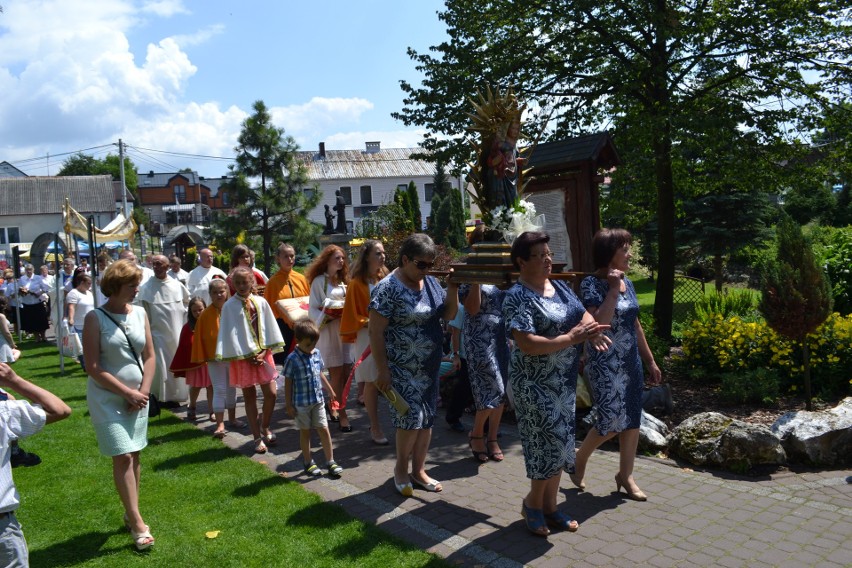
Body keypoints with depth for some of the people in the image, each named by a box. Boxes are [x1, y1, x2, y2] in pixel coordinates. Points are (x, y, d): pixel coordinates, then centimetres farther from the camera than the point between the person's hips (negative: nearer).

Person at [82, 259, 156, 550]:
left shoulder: (140, 313, 2)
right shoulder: (95, 318, -12)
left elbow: (149, 357, 6)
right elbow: (93, 367, -14)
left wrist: (142, 392, -5)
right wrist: (127, 392, -13)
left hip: (138, 397, 5)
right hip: (107, 398, -5)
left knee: (134, 455, 10)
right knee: (122, 457, -8)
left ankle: (131, 514, 24)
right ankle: (137, 523, -2)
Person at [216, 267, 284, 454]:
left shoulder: (261, 302, 1)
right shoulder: (229, 306, -7)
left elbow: (269, 328, 4)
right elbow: (229, 334, -7)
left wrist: (264, 352, -6)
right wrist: (248, 356, -9)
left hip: (263, 355, 2)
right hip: (243, 357, -2)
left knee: (271, 393, 0)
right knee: (250, 397, 6)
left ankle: (265, 427, 26)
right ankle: (257, 438, 16)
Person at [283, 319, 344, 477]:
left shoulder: (317, 353, 1)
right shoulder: (292, 359, -15)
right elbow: (288, 383, -10)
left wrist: (330, 391, 20)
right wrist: (289, 405, -9)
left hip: (318, 400, 4)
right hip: (301, 403, -4)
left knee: (324, 430, 5)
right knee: (305, 432, 10)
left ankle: (330, 462, 13)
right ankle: (308, 463, 24)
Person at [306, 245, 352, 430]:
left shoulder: (343, 280, 14)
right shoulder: (319, 281, -4)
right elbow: (313, 310, -8)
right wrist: (329, 316, -19)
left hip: (344, 330, 6)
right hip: (328, 332, -5)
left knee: (345, 374, 4)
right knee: (337, 374, -4)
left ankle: (334, 406, 20)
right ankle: (342, 414, 2)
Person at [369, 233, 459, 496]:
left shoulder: (430, 282, 5)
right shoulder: (388, 289, -15)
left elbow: (449, 315, 9)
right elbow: (376, 332, -15)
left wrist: (452, 289, -8)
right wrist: (382, 371, -16)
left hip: (429, 367, 7)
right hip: (401, 369, -7)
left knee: (427, 418, 11)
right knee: (411, 417, -8)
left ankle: (418, 470, 26)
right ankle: (400, 468, 16)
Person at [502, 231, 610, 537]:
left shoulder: (561, 287, 7)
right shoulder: (518, 297, -18)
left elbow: (584, 314, 9)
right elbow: (527, 344, -26)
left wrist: (590, 329, -14)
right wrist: (572, 338, -24)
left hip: (565, 381, 8)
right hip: (535, 384, -8)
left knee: (560, 445, 14)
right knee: (549, 444, -2)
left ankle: (549, 506, 28)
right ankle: (532, 502, 21)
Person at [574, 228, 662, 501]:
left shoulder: (627, 282, 8)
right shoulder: (592, 284, -14)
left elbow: (635, 325, 14)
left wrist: (650, 360, 16)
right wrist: (612, 291, -24)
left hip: (631, 361, 7)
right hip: (605, 363, -7)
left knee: (632, 420, 10)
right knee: (612, 422, -5)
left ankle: (625, 475, 24)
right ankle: (580, 458, 21)